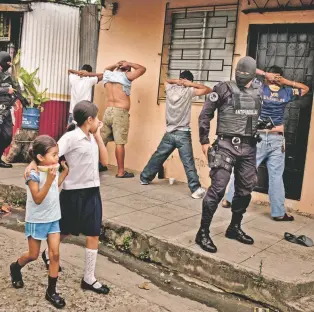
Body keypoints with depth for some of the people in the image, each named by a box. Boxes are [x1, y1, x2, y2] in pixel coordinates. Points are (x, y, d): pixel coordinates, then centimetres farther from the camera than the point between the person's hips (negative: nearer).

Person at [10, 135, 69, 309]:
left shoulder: (53, 170, -1)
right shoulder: (33, 173, -21)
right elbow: (37, 199, -26)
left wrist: (65, 171, 9)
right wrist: (49, 178, -35)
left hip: (53, 219, 5)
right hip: (37, 221, -5)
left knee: (55, 254, 2)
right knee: (33, 255, 11)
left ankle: (51, 291, 14)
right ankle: (15, 268, 44)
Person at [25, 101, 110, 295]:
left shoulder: (93, 138, 7)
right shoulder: (71, 137, -15)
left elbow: (105, 161, 4)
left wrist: (98, 135, 1)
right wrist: (33, 163, -42)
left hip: (92, 191, 6)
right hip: (74, 193, -6)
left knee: (94, 236, 5)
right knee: (66, 231, 14)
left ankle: (89, 279, 17)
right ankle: (49, 253, 46)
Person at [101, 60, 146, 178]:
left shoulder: (108, 75, 11)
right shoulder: (126, 76, -4)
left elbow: (107, 69, 37)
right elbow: (142, 69, 5)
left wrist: (116, 65, 21)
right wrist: (128, 64, 9)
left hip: (108, 111, 6)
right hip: (120, 113, -6)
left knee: (102, 141, 10)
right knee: (120, 143, -5)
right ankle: (121, 172, -1)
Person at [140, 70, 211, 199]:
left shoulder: (170, 88, 6)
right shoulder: (188, 91, -5)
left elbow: (167, 80, 30)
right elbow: (208, 90, 1)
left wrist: (176, 81, 10)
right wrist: (191, 84, -1)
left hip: (169, 133, 5)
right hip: (183, 134, -4)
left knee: (157, 157, 17)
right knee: (188, 163, -8)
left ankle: (144, 178, 29)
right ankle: (196, 189, -10)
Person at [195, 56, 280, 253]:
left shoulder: (259, 92, 10)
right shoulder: (224, 89, -4)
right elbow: (205, 115, -2)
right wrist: (204, 141, -3)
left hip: (248, 147, 6)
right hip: (226, 145, -5)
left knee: (245, 190, 12)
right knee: (218, 188, -11)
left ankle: (235, 228, 29)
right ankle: (203, 232, -1)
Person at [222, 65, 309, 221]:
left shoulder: (260, 88, -3)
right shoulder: (286, 92, 3)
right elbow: (305, 88, 21)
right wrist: (287, 82, 9)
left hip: (258, 136, -1)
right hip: (277, 139, 1)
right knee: (276, 176, 3)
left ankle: (229, 200, 12)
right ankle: (279, 213, 9)